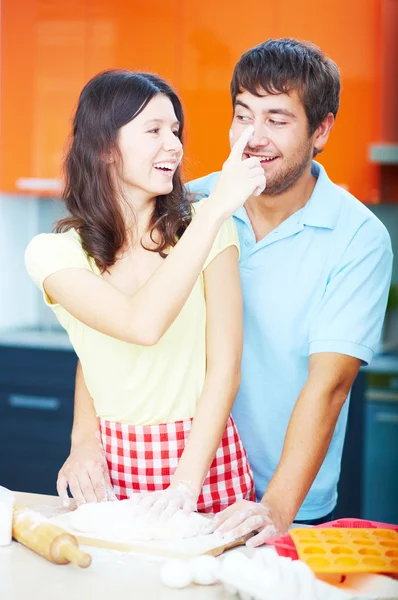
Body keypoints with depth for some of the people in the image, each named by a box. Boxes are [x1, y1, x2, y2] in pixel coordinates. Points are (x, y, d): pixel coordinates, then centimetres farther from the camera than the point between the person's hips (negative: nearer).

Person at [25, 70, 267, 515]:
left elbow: (224, 366, -8)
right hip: (113, 468, 0)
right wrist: (215, 209, -24)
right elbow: (142, 324, -24)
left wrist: (188, 480, -18)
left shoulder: (206, 227, -3)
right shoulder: (54, 252, -6)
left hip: (209, 461, 0)